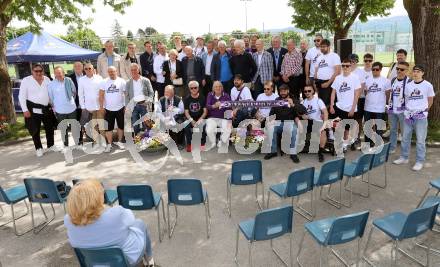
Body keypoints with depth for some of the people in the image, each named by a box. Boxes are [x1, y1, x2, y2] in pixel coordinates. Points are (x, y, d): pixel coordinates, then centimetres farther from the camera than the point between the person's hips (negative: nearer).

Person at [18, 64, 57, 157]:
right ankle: (38, 148, 19)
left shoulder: (47, 79, 5)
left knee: (50, 127, 13)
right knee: (35, 129, 4)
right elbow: (22, 96, -6)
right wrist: (25, 110, -12)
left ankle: (50, 145, 31)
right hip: (33, 109, -3)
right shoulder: (26, 80, -5)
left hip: (47, 108, 4)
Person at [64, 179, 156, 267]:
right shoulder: (115, 215, -39)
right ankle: (149, 258, 44)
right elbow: (129, 218, -14)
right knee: (139, 223, 25)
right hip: (128, 257, -4)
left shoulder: (68, 221, -26)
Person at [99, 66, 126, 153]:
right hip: (108, 109, 0)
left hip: (120, 108, 0)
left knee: (121, 126, 10)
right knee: (108, 127, 4)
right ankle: (109, 144, 15)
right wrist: (101, 106, -4)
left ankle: (119, 141, 27)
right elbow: (101, 95, 1)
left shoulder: (122, 81, -3)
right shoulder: (104, 82, 1)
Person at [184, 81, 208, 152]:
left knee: (203, 126, -32)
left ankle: (202, 144, -13)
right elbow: (186, 112, -3)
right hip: (190, 119, 1)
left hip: (200, 118, -1)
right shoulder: (187, 99, 2)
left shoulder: (202, 98, -1)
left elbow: (205, 111, -4)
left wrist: (200, 119, -22)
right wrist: (192, 121, -20)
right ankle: (189, 144, -13)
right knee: (186, 127, -29)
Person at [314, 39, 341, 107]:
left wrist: (328, 83, -16)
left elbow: (337, 71, -12)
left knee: (327, 103, -10)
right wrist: (315, 82, 10)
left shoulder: (334, 56, -4)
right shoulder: (319, 57, 17)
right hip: (319, 83, 6)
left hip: (329, 84, -6)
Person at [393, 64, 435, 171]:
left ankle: (419, 161, 8)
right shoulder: (408, 85, 7)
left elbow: (430, 101, 8)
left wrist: (424, 111, 8)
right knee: (405, 138, 11)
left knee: (420, 140, -1)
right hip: (408, 116, 4)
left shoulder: (428, 85, -2)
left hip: (421, 117, -4)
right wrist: (408, 110, 9)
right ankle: (404, 157, 23)